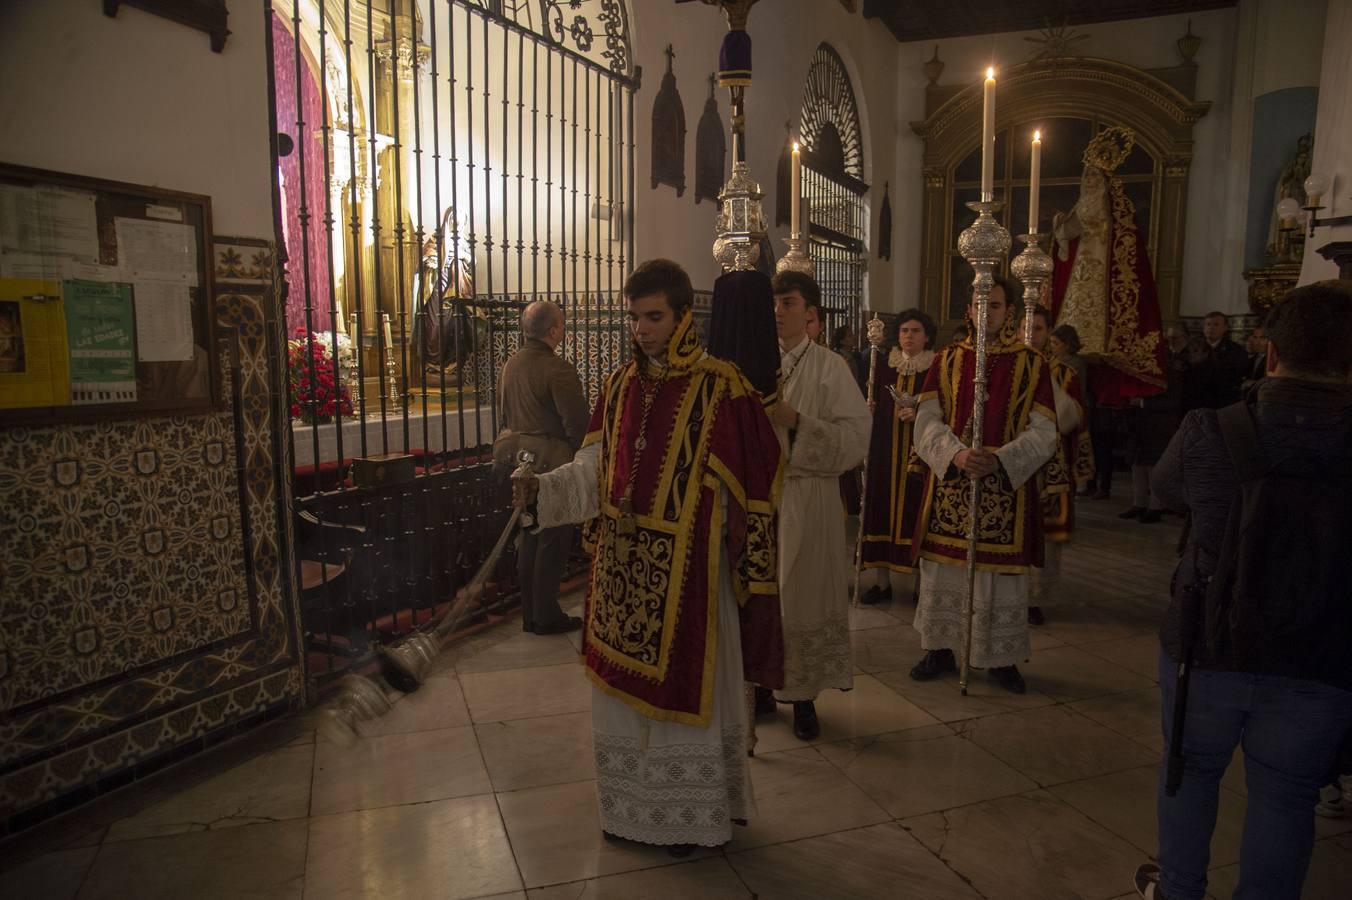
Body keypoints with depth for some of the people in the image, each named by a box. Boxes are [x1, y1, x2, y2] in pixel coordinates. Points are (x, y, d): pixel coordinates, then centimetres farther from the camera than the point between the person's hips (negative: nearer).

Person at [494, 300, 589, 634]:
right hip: (553, 462, -8)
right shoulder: (557, 369, -18)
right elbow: (577, 424, -19)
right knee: (553, 542, 4)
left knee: (530, 538, 17)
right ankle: (546, 616, 14)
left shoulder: (509, 365, 7)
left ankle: (529, 613, 26)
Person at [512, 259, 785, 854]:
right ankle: (631, 805, 35)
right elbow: (594, 471, 2)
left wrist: (749, 569, -9)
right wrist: (542, 489, -16)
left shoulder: (720, 388, -10)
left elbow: (745, 487, -9)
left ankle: (688, 814, 29)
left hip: (686, 571, -5)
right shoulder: (621, 386, 7)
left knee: (684, 687, 7)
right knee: (627, 686, 15)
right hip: (622, 569, 5)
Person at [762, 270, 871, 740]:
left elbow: (855, 437, -10)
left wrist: (796, 420, -21)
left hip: (807, 498, -3)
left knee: (803, 594, 4)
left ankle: (803, 695, 19)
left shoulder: (829, 367, -2)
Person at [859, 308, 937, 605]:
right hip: (885, 451, 3)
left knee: (915, 511, -4)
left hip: (919, 453, -3)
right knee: (882, 510, 2)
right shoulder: (884, 366, 10)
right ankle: (882, 581, 11)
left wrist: (919, 415, -17)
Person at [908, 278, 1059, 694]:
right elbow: (927, 421, -3)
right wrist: (956, 454, -21)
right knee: (942, 573, 8)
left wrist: (999, 460, -22)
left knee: (1003, 576, 5)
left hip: (1007, 490, -1)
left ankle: (1001, 656, 24)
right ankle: (940, 649, 26)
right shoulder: (947, 360, 6)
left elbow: (1043, 433, -5)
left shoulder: (1033, 365, 1)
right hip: (949, 486, 2)